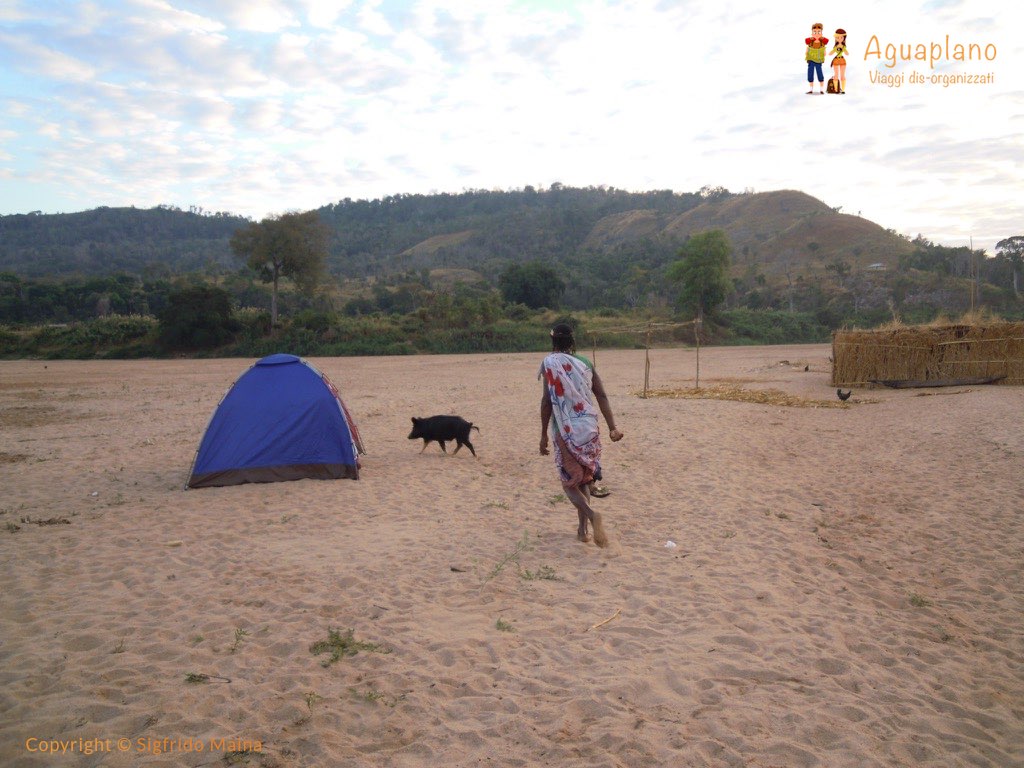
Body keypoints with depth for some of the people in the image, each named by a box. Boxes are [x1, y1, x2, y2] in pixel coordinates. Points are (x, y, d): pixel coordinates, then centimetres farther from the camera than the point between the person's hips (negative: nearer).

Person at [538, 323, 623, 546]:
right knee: (584, 480, 19)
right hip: (589, 429, 4)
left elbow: (547, 401, -9)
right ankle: (583, 529, 18)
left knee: (569, 482, 6)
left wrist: (544, 435, -4)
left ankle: (591, 515, -19)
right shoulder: (586, 363, 7)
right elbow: (602, 396, 1)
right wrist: (612, 427, -1)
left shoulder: (550, 363, -5)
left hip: (565, 431, -4)